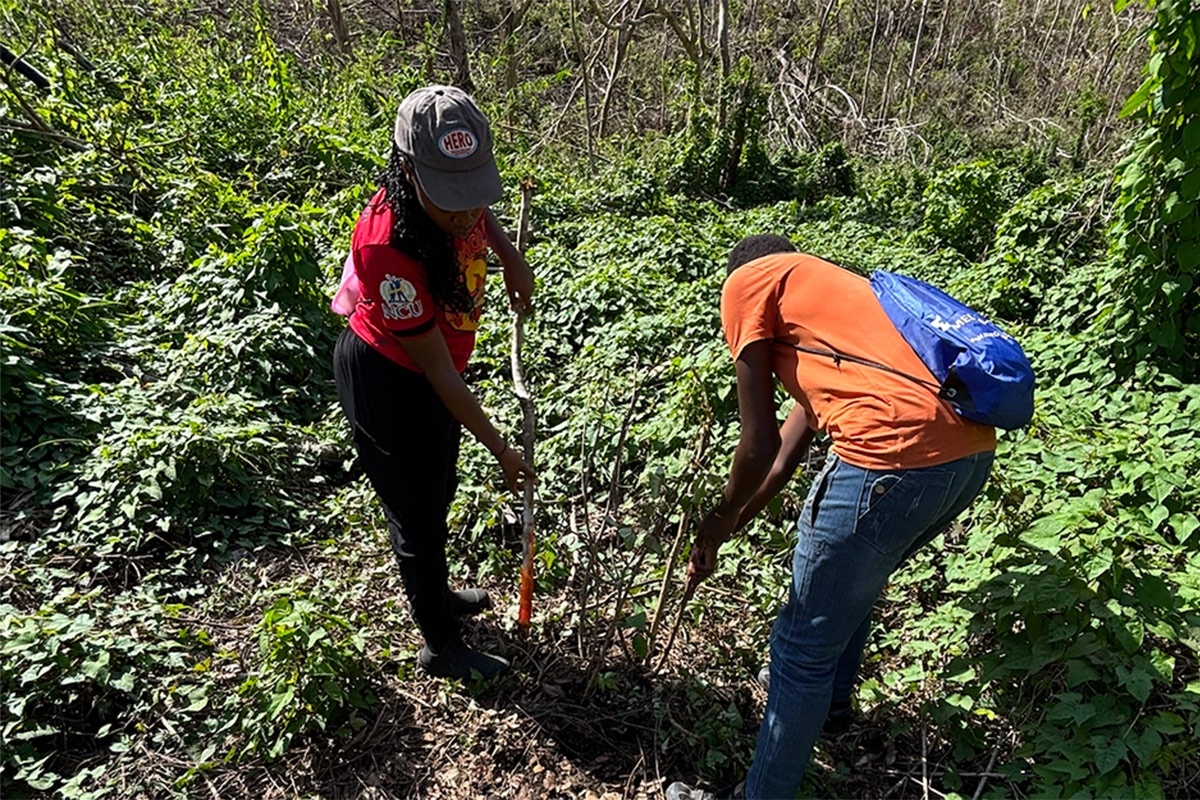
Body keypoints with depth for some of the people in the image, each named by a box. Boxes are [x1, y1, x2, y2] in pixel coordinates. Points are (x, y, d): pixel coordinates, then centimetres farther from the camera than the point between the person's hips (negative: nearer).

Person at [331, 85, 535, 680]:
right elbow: (440, 372, -30)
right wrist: (500, 451, -22)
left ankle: (435, 594, 51)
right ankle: (442, 648, 31)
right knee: (417, 515, 8)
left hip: (431, 371, 8)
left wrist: (511, 258, -4)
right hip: (385, 383, -8)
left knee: (439, 492, 25)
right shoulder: (388, 247, -37)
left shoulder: (455, 204, -18)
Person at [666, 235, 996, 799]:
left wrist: (716, 524, 16)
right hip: (972, 454, 9)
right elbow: (789, 450, 29)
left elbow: (760, 444, -1)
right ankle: (833, 694, 59)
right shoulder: (831, 290, 30)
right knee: (852, 578, 34)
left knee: (802, 650, 10)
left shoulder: (747, 281, 7)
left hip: (893, 461, -9)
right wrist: (727, 529, 34)